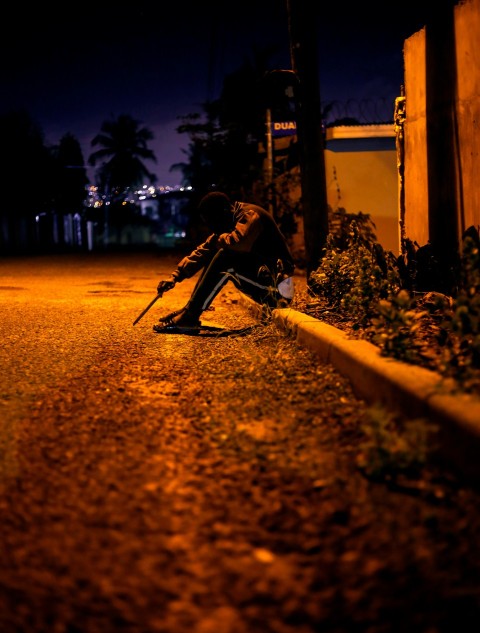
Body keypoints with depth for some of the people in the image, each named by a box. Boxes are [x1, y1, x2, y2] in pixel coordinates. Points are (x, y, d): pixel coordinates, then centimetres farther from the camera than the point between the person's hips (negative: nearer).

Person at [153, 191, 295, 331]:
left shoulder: (250, 215, -16)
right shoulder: (229, 224, 10)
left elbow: (238, 242, -35)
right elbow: (202, 252, 8)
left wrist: (218, 240, -13)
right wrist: (176, 276, -1)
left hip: (276, 281, -9)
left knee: (225, 258, -25)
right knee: (212, 257, 8)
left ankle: (190, 316, -21)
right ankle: (189, 310, 3)